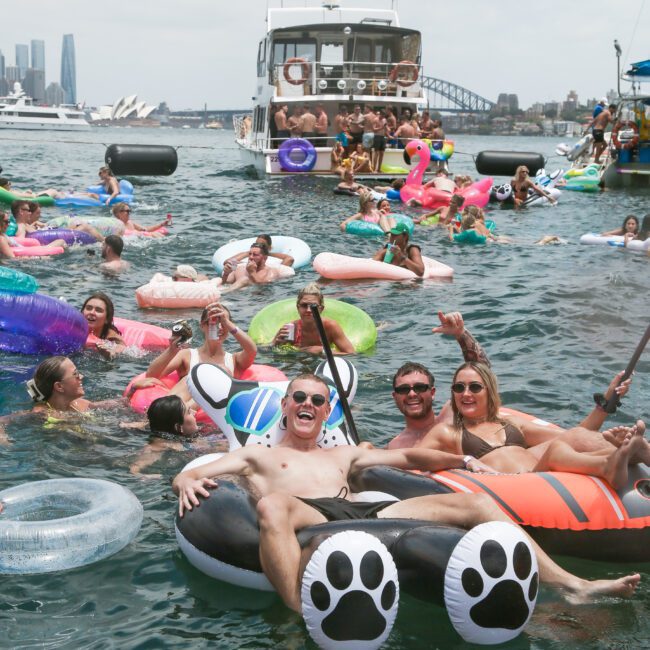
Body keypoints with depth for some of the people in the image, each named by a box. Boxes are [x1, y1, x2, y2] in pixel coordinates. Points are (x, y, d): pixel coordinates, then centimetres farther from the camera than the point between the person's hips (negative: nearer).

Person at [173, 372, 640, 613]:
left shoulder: (343, 455, 36)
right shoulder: (259, 455, 26)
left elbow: (406, 456, 34)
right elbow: (189, 476, 17)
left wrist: (458, 460, 18)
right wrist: (188, 481, -9)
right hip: (307, 519, -4)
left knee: (477, 503, -7)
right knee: (272, 505, -43)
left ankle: (573, 586, -13)